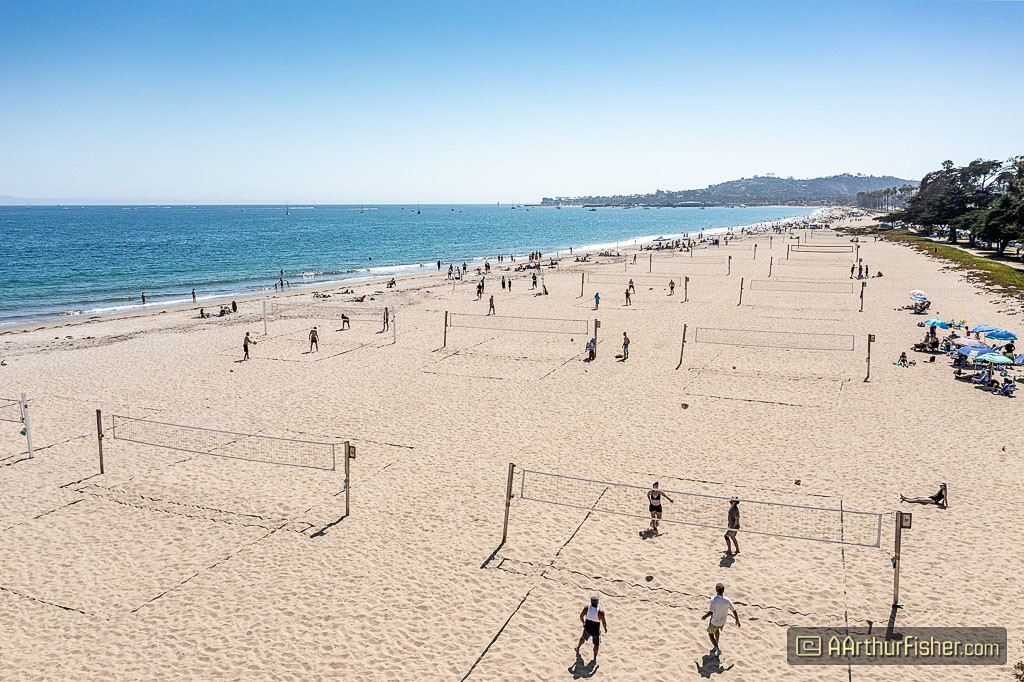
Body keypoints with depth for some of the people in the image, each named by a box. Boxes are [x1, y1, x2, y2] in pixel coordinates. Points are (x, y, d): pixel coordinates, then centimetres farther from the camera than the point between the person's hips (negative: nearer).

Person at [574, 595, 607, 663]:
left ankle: (578, 648, 56)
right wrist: (605, 628, 4)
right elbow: (603, 622, -18)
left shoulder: (586, 608, -18)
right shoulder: (601, 611, -28)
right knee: (596, 644, 22)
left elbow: (581, 616, -3)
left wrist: (583, 623, 17)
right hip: (596, 631, -3)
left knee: (583, 637, 33)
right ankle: (595, 659, 32)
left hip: (587, 628, 3)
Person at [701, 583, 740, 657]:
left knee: (711, 634, 20)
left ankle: (717, 649, 4)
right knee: (717, 629, 35)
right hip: (723, 622, 4)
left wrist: (704, 616, -12)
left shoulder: (714, 600, -27)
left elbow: (710, 612, -32)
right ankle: (715, 646, 43)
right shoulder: (727, 600, -15)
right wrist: (737, 620, 9)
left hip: (714, 622, -4)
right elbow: (734, 611, -7)